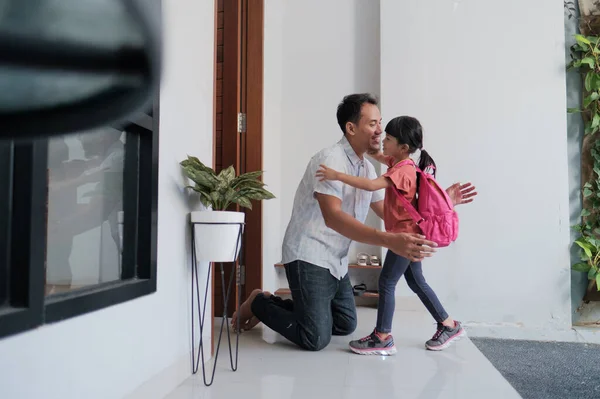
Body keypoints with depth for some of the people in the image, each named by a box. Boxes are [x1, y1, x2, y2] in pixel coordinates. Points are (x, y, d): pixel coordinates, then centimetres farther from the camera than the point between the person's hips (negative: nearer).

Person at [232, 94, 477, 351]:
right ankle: (260, 303, 11)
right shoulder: (331, 159, -20)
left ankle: (273, 304, 28)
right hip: (309, 257, -9)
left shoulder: (367, 168, 8)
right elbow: (333, 217, -34)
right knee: (316, 339, -13)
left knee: (346, 325, 18)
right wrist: (390, 241, -44)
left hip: (336, 261, 9)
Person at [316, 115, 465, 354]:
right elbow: (377, 156, 26)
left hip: (406, 235, -10)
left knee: (386, 282, -4)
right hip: (410, 234, 10)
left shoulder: (402, 171, -23)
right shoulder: (399, 163, 6)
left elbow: (371, 185, -37)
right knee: (416, 282, 18)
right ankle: (449, 326, 27)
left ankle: (383, 338, 5)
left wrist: (337, 176, -36)